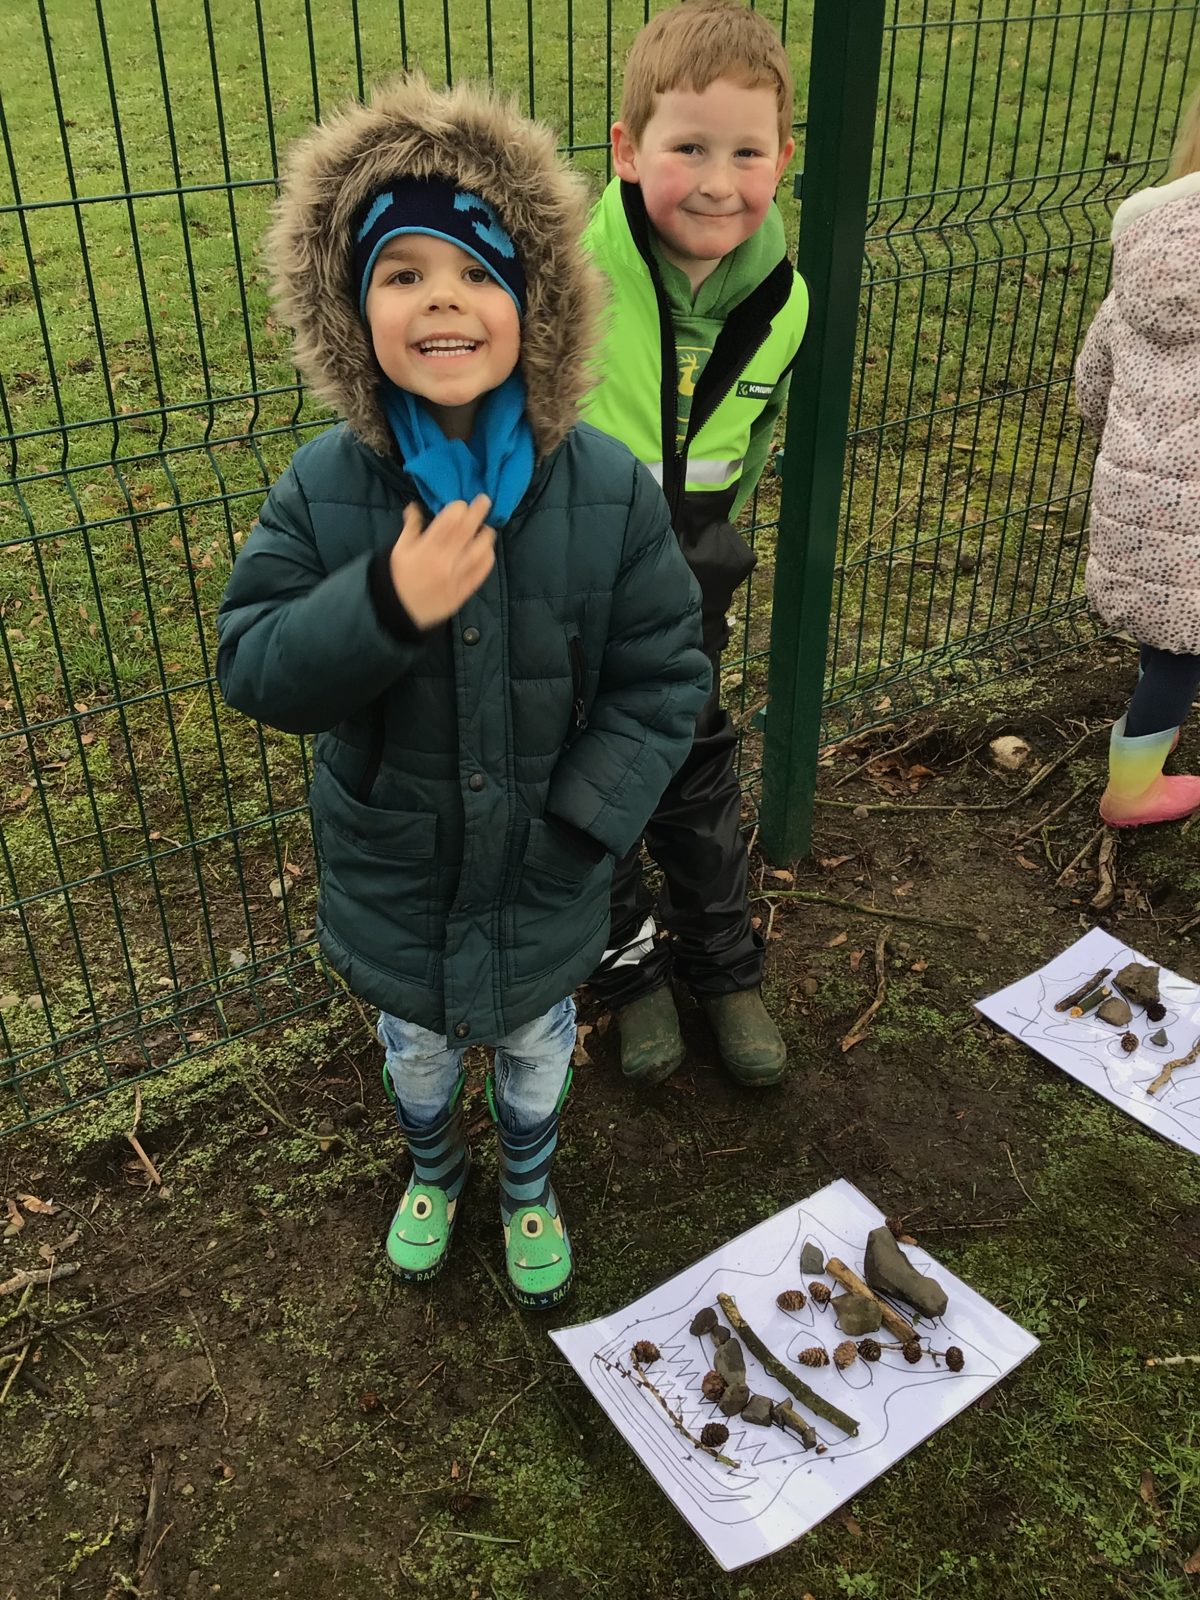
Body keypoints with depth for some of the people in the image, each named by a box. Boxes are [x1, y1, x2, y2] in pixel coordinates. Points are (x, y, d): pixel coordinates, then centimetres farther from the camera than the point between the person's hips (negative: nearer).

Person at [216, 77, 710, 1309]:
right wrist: (386, 603, -36)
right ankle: (433, 1170, 61)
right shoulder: (323, 490, -17)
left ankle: (528, 1185, 58)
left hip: (545, 882, 0)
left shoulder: (608, 488, -19)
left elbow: (664, 674, -12)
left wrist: (580, 824, -19)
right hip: (391, 875, 1)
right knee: (416, 1054, 27)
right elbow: (253, 671, -18)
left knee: (535, 1050, 26)